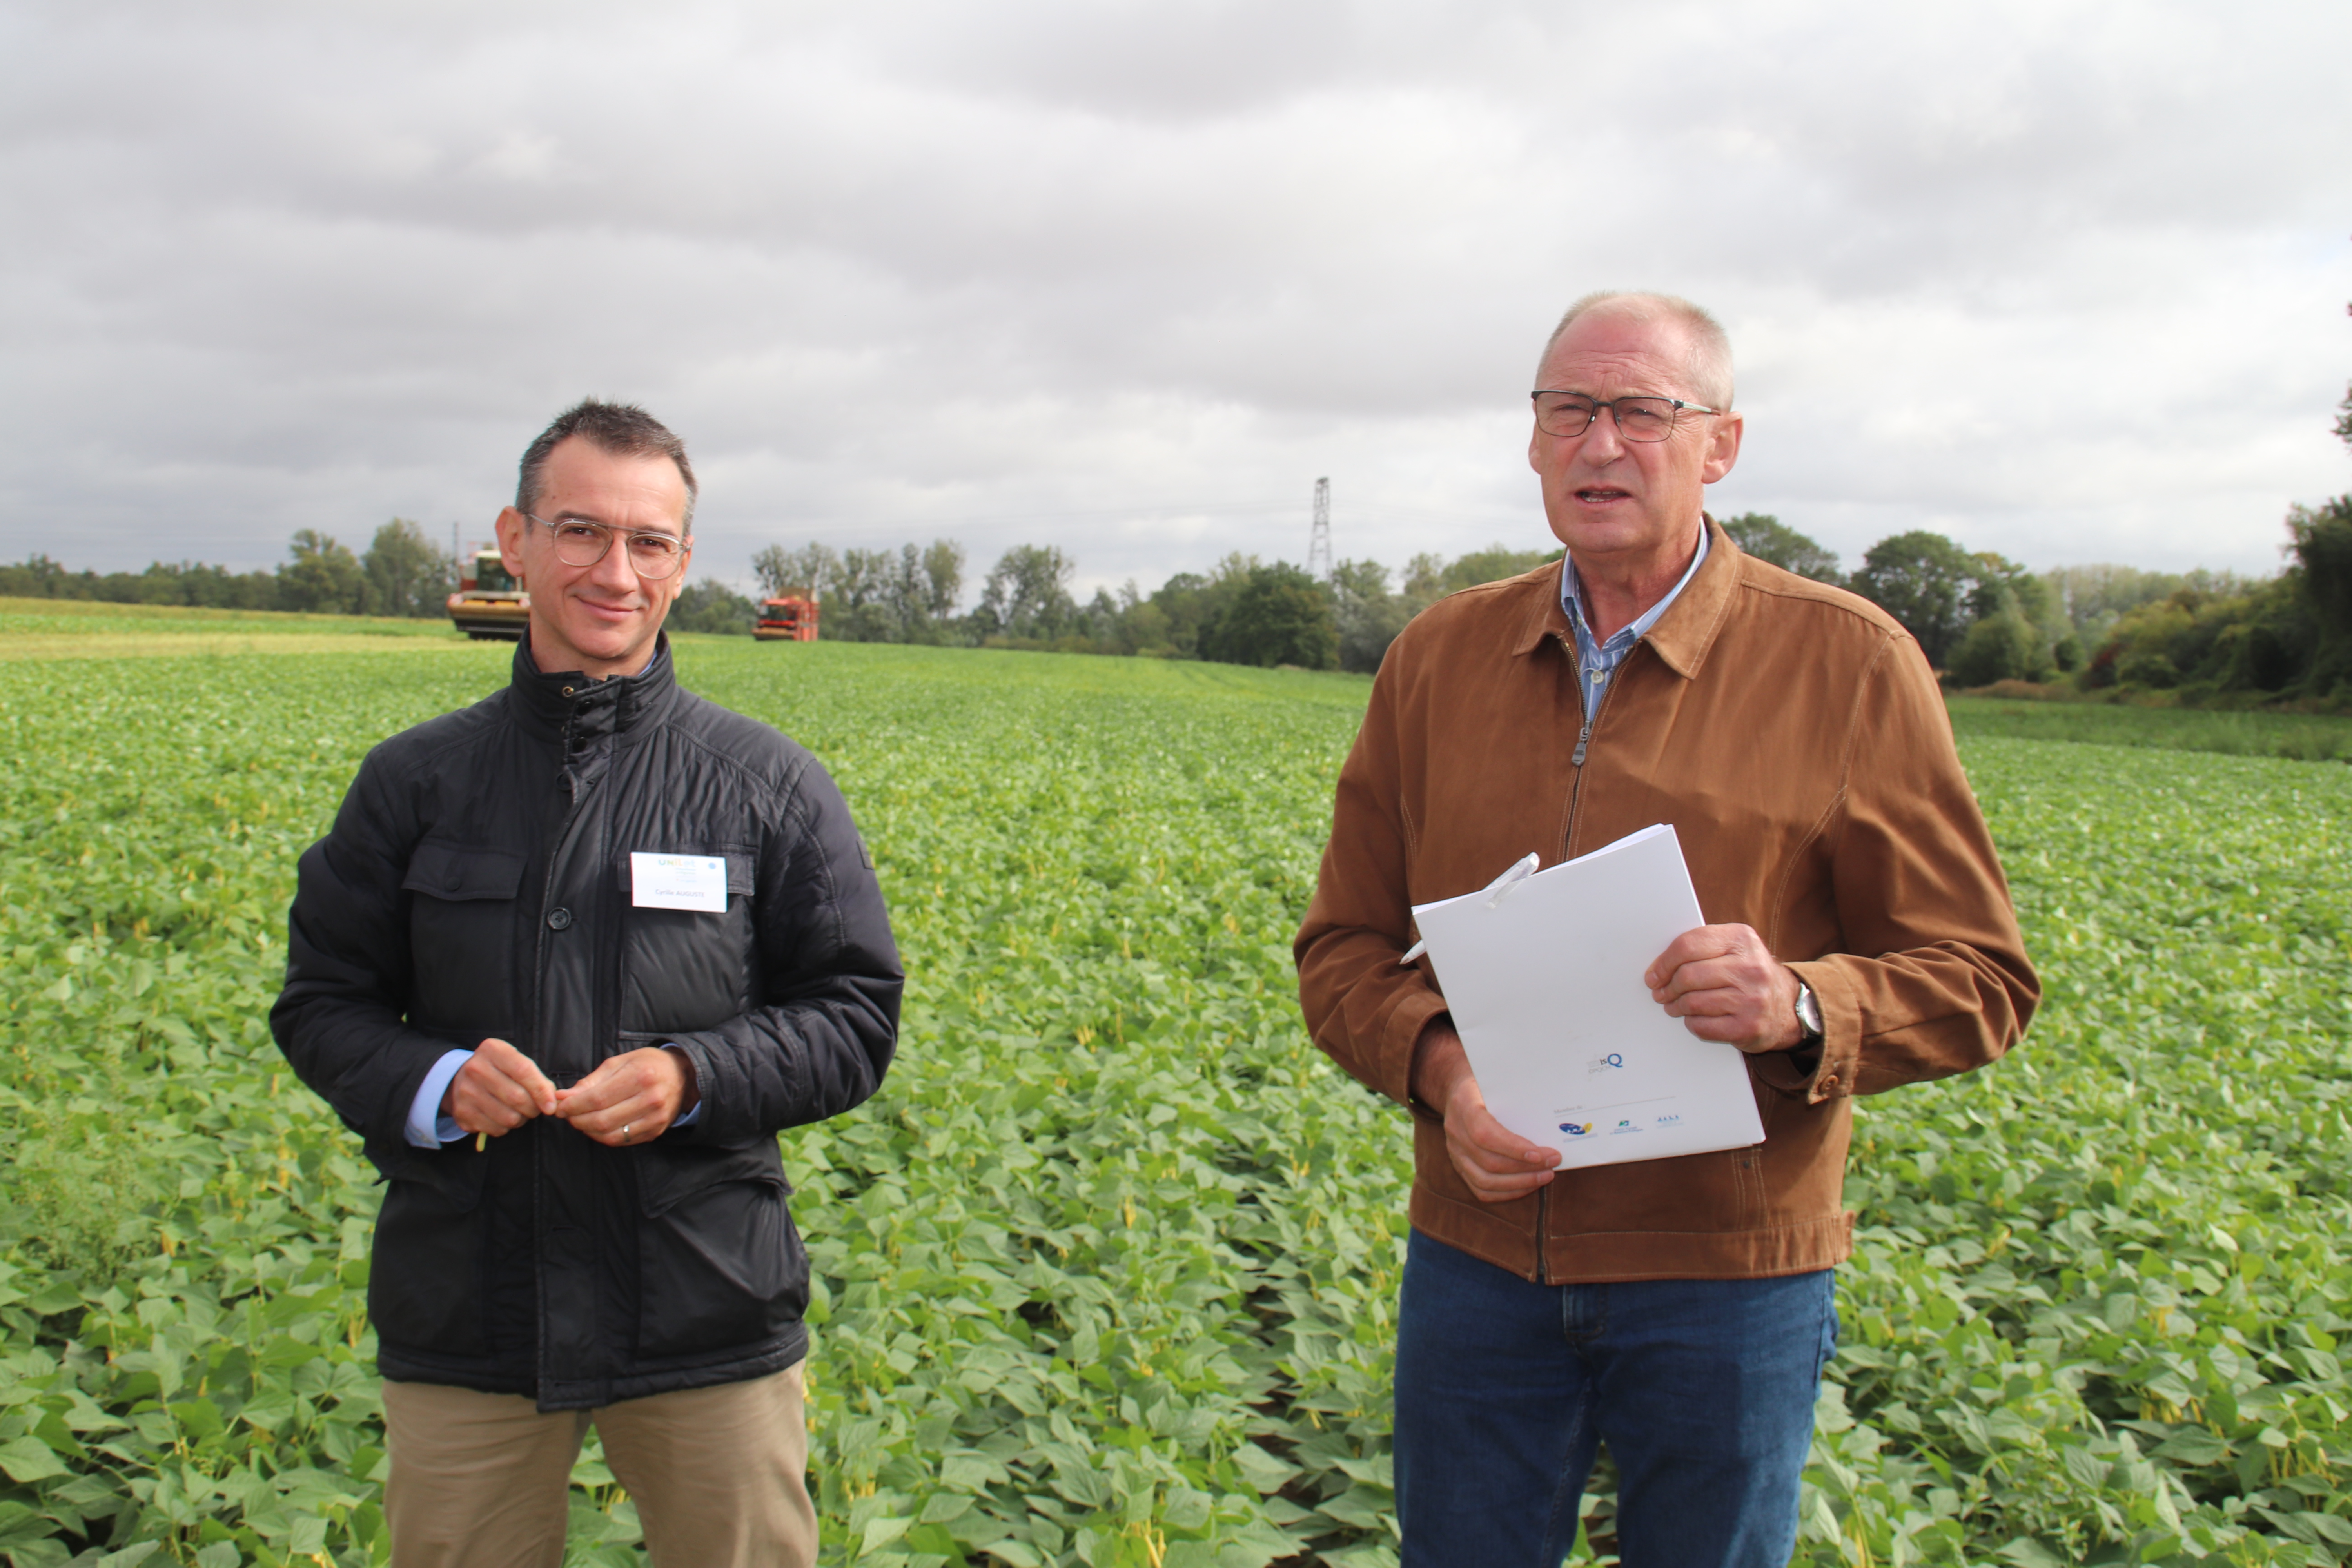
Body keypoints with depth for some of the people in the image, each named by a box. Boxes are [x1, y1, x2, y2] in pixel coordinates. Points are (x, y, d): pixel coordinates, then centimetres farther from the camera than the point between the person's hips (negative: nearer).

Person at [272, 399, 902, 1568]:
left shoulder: (768, 787, 1)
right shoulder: (414, 782, 5)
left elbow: (857, 1016, 2)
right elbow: (321, 1003, 10)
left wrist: (696, 1076, -16)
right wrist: (426, 1082, -12)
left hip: (707, 1314, -1)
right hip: (463, 1320, 1)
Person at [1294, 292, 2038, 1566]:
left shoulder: (1849, 668, -6)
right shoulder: (1436, 660, 5)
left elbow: (1977, 982, -5)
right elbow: (1342, 949, 8)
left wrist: (1800, 1006, -25)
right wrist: (1439, 1067, -13)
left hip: (1723, 1275, -2)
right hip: (1481, 1254, 3)